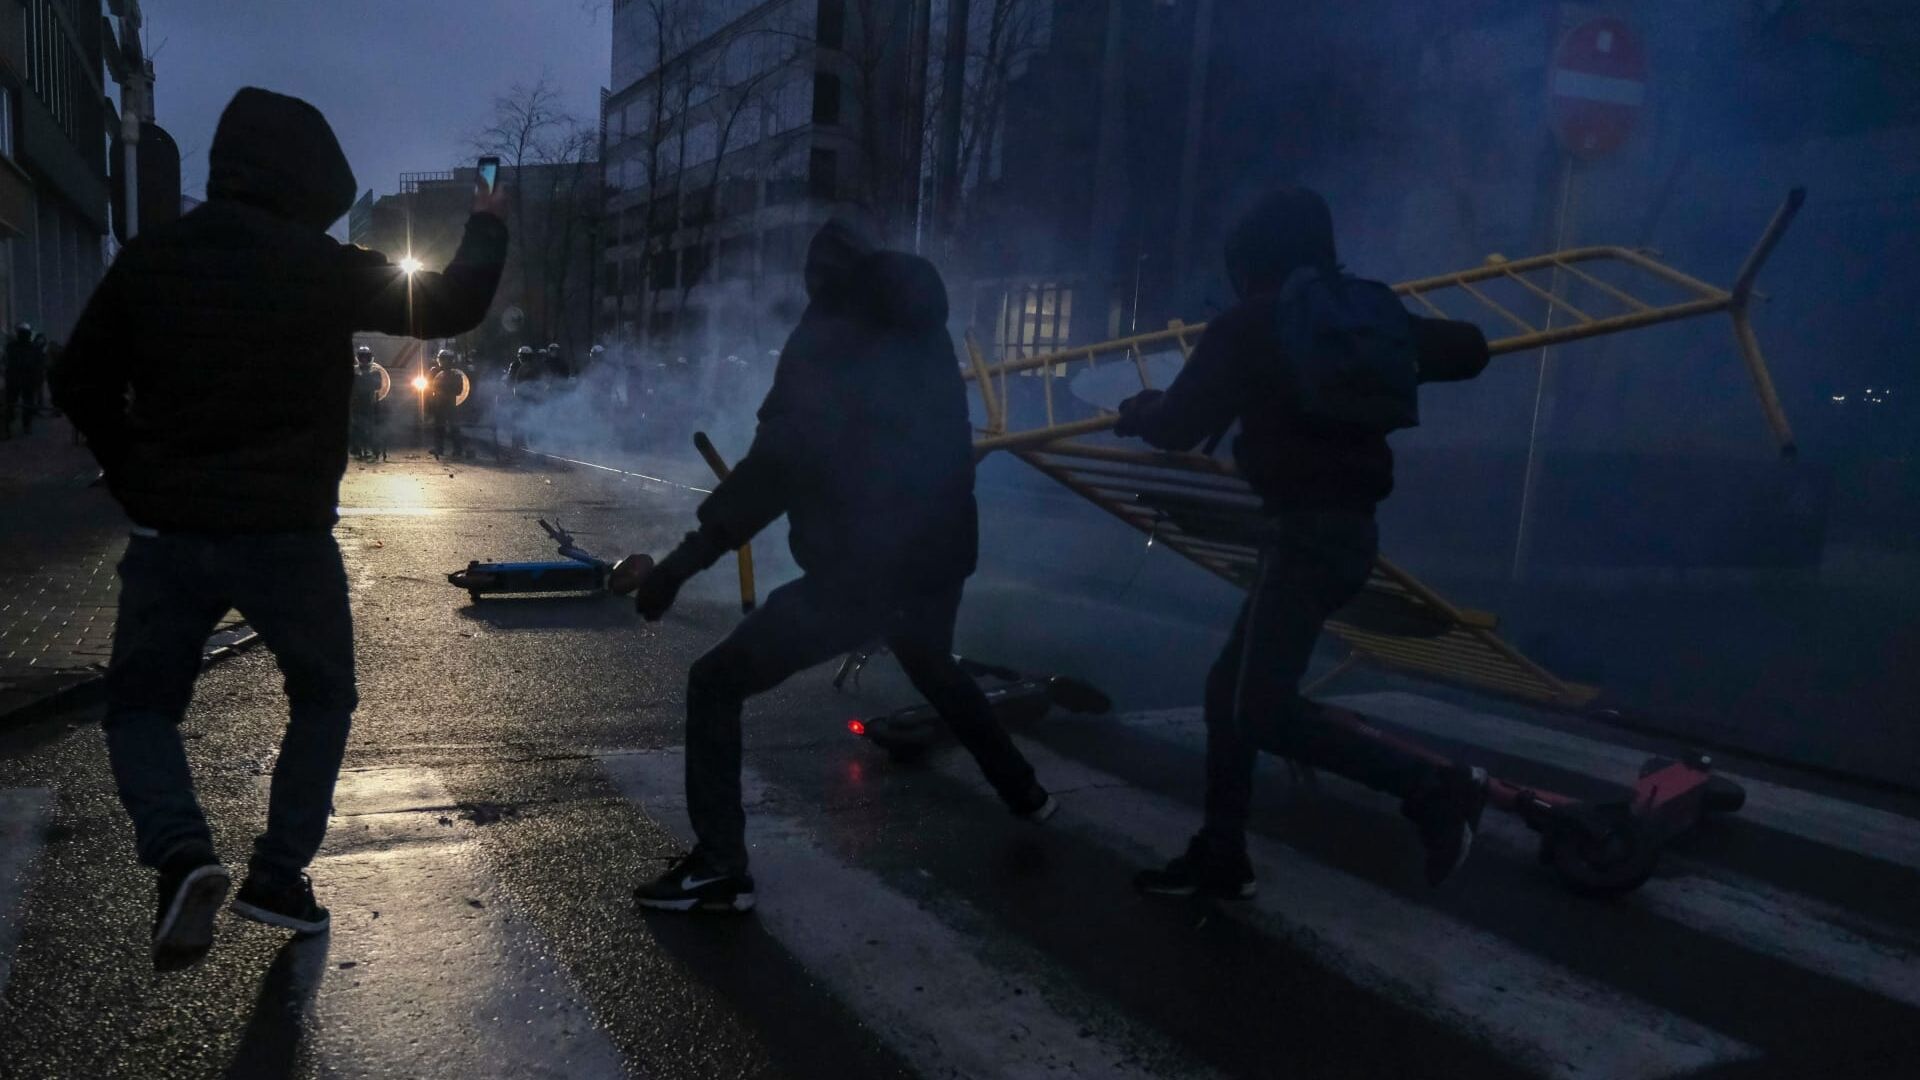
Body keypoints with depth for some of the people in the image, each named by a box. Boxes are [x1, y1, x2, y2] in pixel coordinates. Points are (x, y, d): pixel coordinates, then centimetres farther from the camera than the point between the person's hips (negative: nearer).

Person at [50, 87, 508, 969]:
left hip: (169, 532, 3)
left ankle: (181, 854, -9)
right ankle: (279, 873, 13)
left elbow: (81, 383, 6)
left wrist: (137, 482, 17)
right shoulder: (323, 266, -10)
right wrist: (486, 229, 16)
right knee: (323, 698, 18)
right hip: (285, 534, -2)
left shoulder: (148, 258, 2)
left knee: (140, 704, 16)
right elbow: (453, 308, -1)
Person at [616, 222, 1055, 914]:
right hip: (939, 553, 7)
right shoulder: (919, 329, 8)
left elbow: (772, 472, -16)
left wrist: (675, 567, -13)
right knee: (933, 667, 36)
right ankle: (1023, 791, 47)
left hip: (856, 569, -7)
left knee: (715, 685, 3)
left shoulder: (826, 344, -10)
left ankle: (719, 868, -1)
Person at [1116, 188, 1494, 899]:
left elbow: (1182, 426, -6)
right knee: (1232, 687, 13)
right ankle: (1220, 856, 19)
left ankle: (1435, 789, -7)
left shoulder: (1250, 327, -7)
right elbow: (1468, 348, 21)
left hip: (1307, 533, -9)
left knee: (1262, 708, -9)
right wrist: (1403, 346, 41)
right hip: (1348, 530, 9)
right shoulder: (1369, 311, 12)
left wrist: (1139, 411, 16)